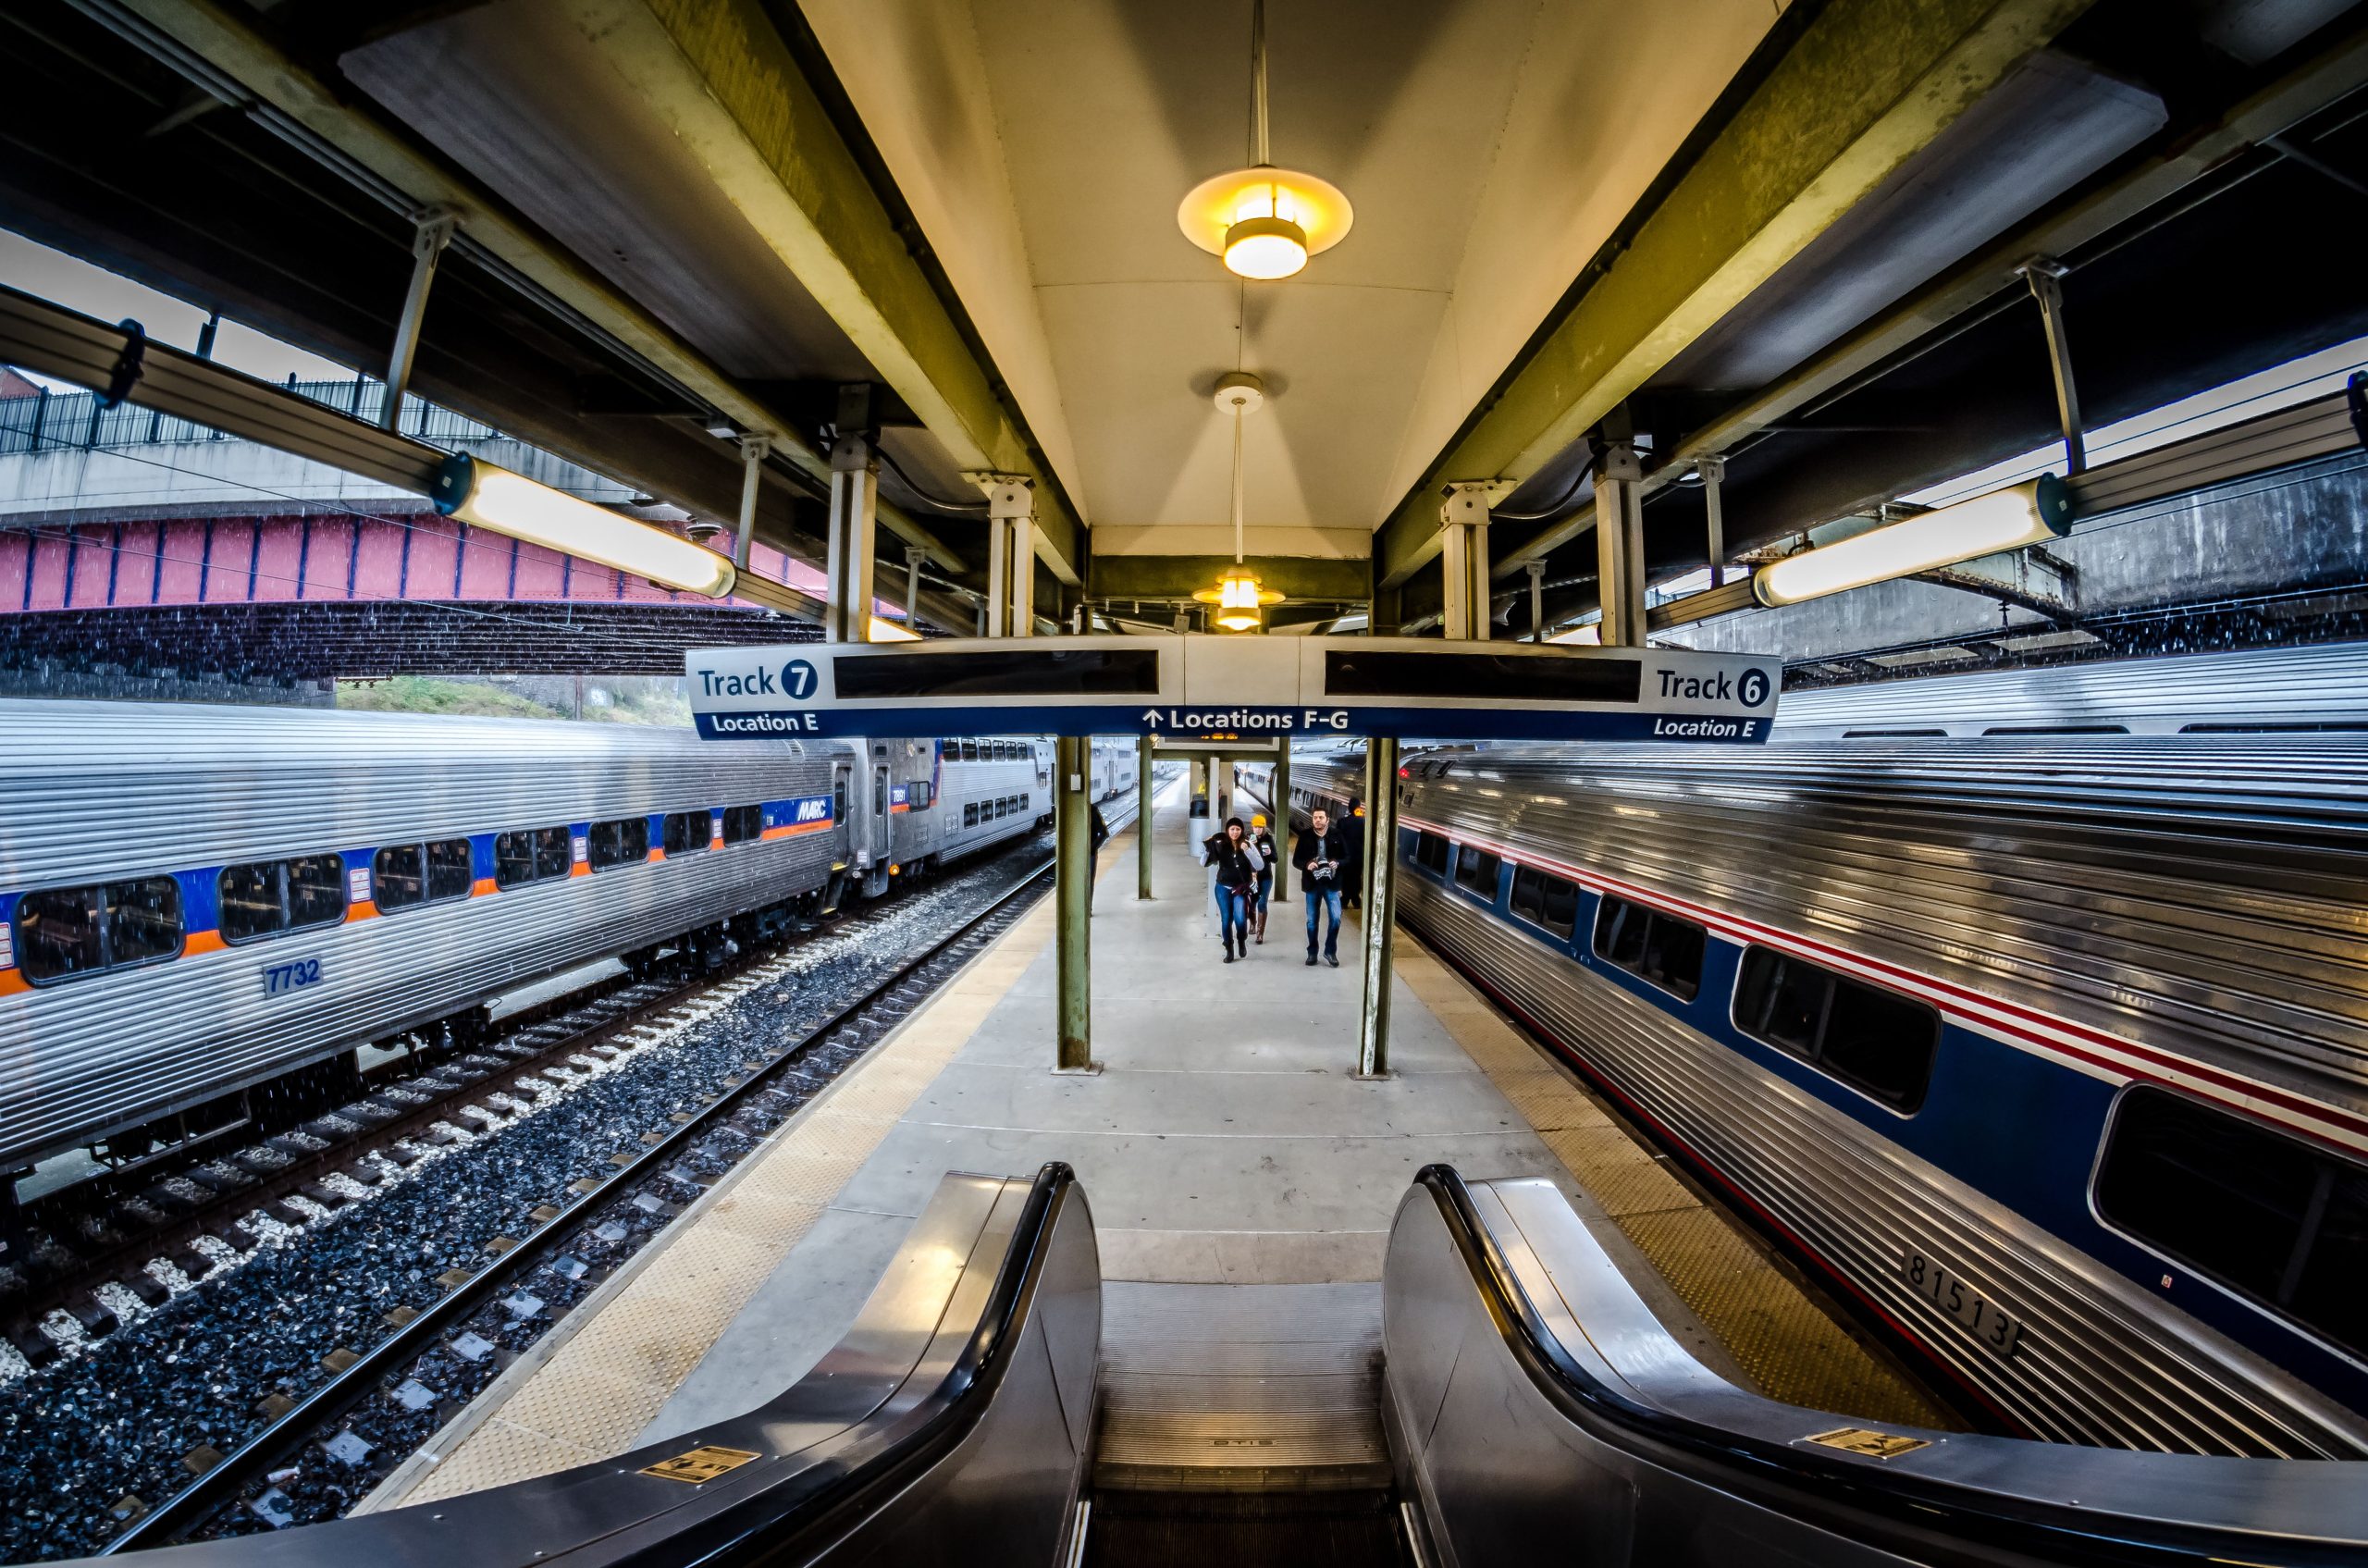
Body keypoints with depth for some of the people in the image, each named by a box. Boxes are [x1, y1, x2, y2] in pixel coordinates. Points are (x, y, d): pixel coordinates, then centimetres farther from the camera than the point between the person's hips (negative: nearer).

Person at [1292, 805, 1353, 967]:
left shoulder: (1337, 835, -3)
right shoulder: (1305, 836, -2)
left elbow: (1347, 857, 2)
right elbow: (1296, 860, 0)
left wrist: (1338, 863, -19)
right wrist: (1307, 864, -20)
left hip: (1332, 883, -1)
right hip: (1312, 883, 1)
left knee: (1336, 917, -6)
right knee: (1312, 920, 9)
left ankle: (1330, 951, 15)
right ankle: (1312, 953, 25)